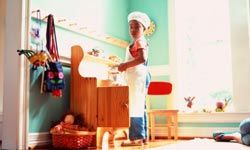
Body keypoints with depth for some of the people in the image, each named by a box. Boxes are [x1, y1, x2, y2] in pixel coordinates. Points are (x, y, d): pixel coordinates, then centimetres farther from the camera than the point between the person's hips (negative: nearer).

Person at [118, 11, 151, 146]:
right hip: (136, 77, 11)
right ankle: (143, 136, 18)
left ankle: (136, 138, -12)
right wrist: (125, 66, 8)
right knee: (139, 107, 12)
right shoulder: (136, 42, 21)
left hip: (138, 76, -11)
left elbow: (142, 58, -25)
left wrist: (126, 65, -19)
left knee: (135, 107, -13)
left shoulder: (139, 41, -10)